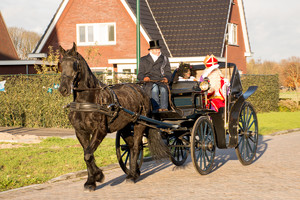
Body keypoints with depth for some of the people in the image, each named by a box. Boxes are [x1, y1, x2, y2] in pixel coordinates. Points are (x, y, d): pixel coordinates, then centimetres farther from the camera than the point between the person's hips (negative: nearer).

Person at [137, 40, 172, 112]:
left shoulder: (164, 59, 23)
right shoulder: (144, 60, 18)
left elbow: (168, 73, 16)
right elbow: (140, 75, 12)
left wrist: (166, 78, -9)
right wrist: (144, 78, -13)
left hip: (162, 82, 1)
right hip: (150, 82, -1)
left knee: (163, 89, -35)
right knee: (154, 88, -37)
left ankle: (164, 108, -49)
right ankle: (156, 109, -49)